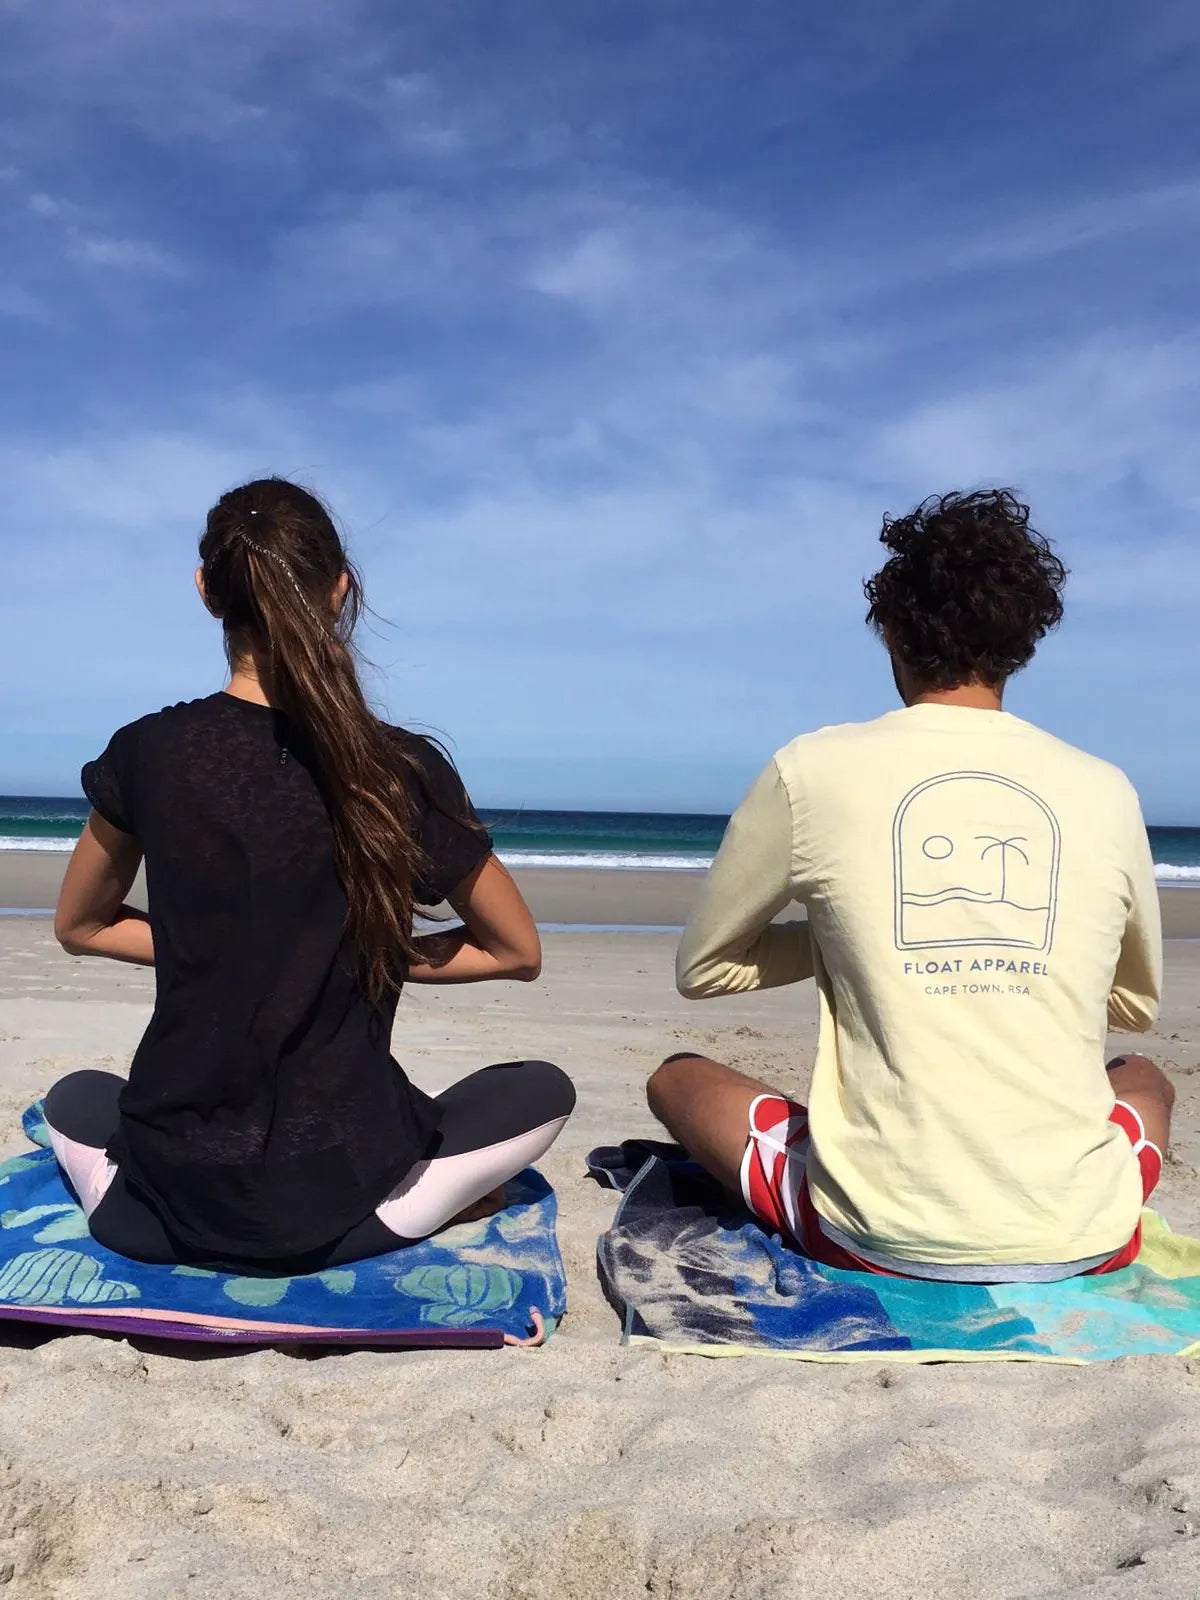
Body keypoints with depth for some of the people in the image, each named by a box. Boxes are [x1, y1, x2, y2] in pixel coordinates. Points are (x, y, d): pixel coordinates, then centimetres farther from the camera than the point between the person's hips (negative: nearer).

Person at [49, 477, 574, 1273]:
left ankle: (132, 1208, 11)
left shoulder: (148, 753, -8)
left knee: (74, 1096, 37)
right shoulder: (405, 772, -13)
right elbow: (518, 951, 1)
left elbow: (81, 927, 11)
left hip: (171, 1206, 3)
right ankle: (393, 1208, 2)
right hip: (334, 1208, -2)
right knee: (545, 1090, 21)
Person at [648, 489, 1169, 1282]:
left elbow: (703, 967, 7)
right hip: (1080, 1237, 4)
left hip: (880, 1234, -3)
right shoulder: (1106, 791, 1)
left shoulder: (814, 768, -7)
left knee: (677, 1077, 22)